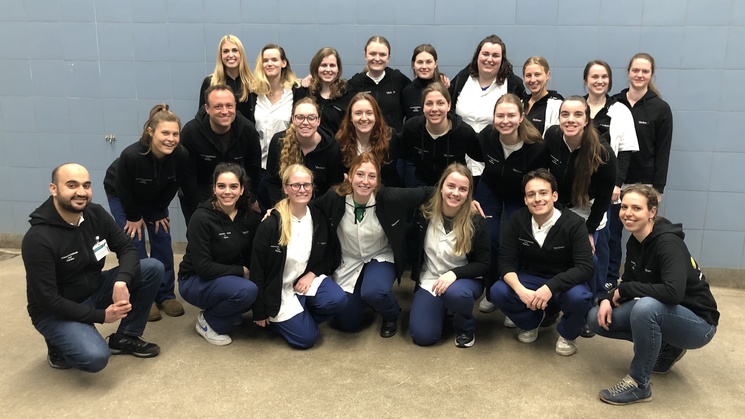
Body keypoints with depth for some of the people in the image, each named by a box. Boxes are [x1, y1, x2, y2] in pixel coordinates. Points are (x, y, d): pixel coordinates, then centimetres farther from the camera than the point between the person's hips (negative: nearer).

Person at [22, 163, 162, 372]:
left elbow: (127, 249, -3)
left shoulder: (96, 214, -8)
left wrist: (122, 282, -24)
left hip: (94, 291, 6)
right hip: (55, 312, -6)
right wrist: (100, 316, -23)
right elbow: (47, 299, -24)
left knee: (153, 268, -10)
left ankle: (124, 338, 4)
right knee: (95, 357, -32)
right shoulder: (37, 239, -25)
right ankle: (59, 344, 5)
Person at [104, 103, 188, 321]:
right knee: (135, 245, -5)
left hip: (154, 198, 4)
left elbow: (172, 187, -12)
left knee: (163, 244, 2)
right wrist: (134, 217, -12)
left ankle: (165, 295, 15)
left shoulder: (181, 156, -32)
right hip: (121, 195, -3)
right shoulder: (131, 155, -41)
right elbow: (123, 189, -23)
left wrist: (158, 212, -5)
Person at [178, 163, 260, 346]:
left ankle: (226, 312, 8)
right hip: (195, 281, -6)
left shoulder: (248, 215, -6)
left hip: (230, 277, 6)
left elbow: (252, 255, 0)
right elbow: (203, 267, -24)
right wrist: (241, 271, -19)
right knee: (246, 291, -32)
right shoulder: (202, 218, -23)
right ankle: (208, 321, -4)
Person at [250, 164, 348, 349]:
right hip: (279, 288, -4)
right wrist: (260, 312, -10)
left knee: (339, 300, -24)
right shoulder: (270, 224, -17)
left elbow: (328, 257, 10)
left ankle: (303, 318, 4)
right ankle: (275, 318, 16)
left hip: (307, 279, 4)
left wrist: (312, 274, -11)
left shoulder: (319, 220, -4)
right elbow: (257, 269, -12)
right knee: (306, 338, -13)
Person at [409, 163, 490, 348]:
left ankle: (466, 328, -3)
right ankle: (443, 306, 20)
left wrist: (454, 273, -25)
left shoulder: (476, 222, -14)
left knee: (455, 293, -39)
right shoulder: (424, 214, -8)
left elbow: (484, 264, -12)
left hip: (465, 280, -2)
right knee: (422, 336, -14)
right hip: (429, 281, 2)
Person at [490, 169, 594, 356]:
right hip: (530, 280, 3)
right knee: (498, 292, -24)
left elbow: (585, 268, -26)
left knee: (578, 297, -36)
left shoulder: (574, 223, -20)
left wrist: (550, 287, -40)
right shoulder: (518, 220, -11)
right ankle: (530, 322, 10)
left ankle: (567, 335, 1)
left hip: (564, 284, -2)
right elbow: (505, 262, -12)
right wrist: (521, 290, -32)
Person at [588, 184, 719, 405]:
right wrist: (609, 299, -14)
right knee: (597, 318, -3)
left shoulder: (668, 243, -25)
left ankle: (638, 384, -18)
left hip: (697, 323, -8)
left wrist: (624, 290, -26)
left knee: (645, 307, -38)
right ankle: (664, 349, 12)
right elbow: (628, 283, 7)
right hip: (659, 314, 8)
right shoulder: (634, 242, -2)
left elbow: (673, 292, -39)